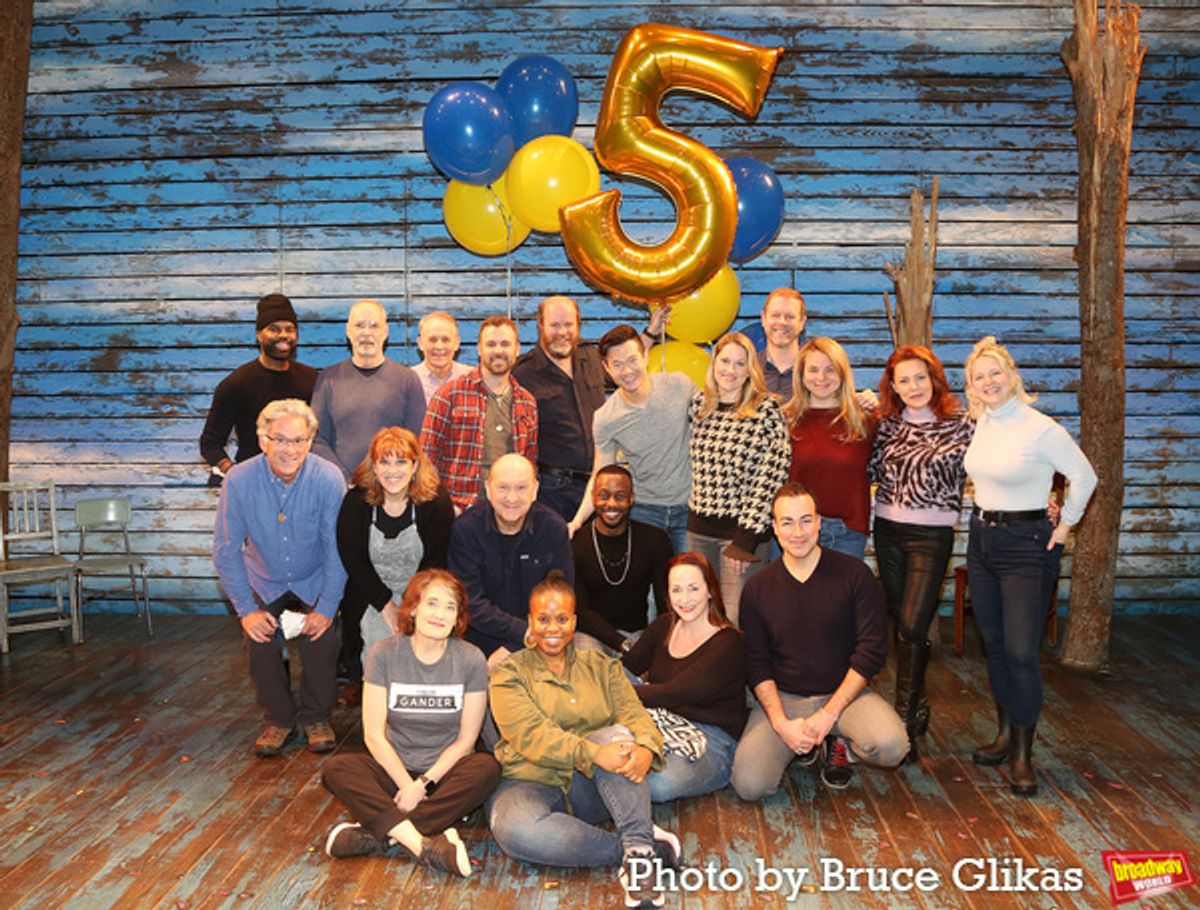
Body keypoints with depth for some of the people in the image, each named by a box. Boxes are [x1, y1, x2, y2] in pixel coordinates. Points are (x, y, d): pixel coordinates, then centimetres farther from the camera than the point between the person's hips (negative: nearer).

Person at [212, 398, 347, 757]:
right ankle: (278, 719, 9)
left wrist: (326, 608, -16)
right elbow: (226, 550, -11)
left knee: (322, 641, -19)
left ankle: (316, 717, 8)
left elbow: (336, 550, -15)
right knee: (260, 645, -17)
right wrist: (246, 609, -13)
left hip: (314, 583, -1)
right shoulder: (239, 480, -20)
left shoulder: (328, 479, -22)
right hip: (264, 583, 1)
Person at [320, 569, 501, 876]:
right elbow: (374, 735, -7)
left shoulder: (470, 660, -6)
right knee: (335, 769, -26)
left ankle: (373, 831, -30)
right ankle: (426, 845, -38)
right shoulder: (384, 653, -6)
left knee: (487, 768, -31)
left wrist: (423, 784, -15)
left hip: (444, 772, 0)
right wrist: (407, 785, -16)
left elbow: (466, 739, -5)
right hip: (394, 769, 0)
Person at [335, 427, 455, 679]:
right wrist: (386, 604, -10)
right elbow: (352, 560, -5)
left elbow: (434, 563, -7)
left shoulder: (436, 501, -11)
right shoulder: (356, 501, -8)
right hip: (371, 595, 1)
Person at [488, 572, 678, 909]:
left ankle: (638, 852, -34)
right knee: (516, 830, -37)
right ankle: (634, 844, -26)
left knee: (619, 734, -28)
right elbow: (531, 735, -14)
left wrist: (646, 747, -27)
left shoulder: (601, 667, 14)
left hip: (589, 788, 2)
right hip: (531, 784, -2)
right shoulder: (509, 674, 2)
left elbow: (634, 713, -1)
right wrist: (594, 754, -30)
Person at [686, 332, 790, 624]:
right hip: (699, 527, 5)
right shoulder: (699, 403, 7)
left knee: (735, 619, -4)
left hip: (742, 527, -5)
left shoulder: (766, 410, -8)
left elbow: (773, 475, -12)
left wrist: (746, 537, -15)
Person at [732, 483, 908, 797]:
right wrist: (782, 723, -14)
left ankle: (840, 744, 6)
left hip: (845, 692, -1)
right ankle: (807, 744, 13)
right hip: (783, 699, 1)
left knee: (890, 746, -31)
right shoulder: (757, 589, 1)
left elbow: (871, 651, -7)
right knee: (749, 784, -20)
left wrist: (829, 715, -13)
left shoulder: (854, 574, -5)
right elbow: (756, 665, 1)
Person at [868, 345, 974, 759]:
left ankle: (905, 724, -1)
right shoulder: (887, 423, 7)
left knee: (913, 627, -10)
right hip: (887, 531, 4)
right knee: (901, 623, 11)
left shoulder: (959, 423, -4)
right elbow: (869, 470, 6)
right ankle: (917, 707, 28)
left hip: (931, 535, -4)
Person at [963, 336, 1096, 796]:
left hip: (1026, 544, -7)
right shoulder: (981, 424, 4)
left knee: (1021, 652, -6)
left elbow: (1084, 477, -6)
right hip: (981, 538, 7)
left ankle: (1023, 754, 7)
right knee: (993, 644, 13)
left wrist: (1064, 526, -2)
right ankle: (1005, 733, 27)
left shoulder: (1041, 429, -16)